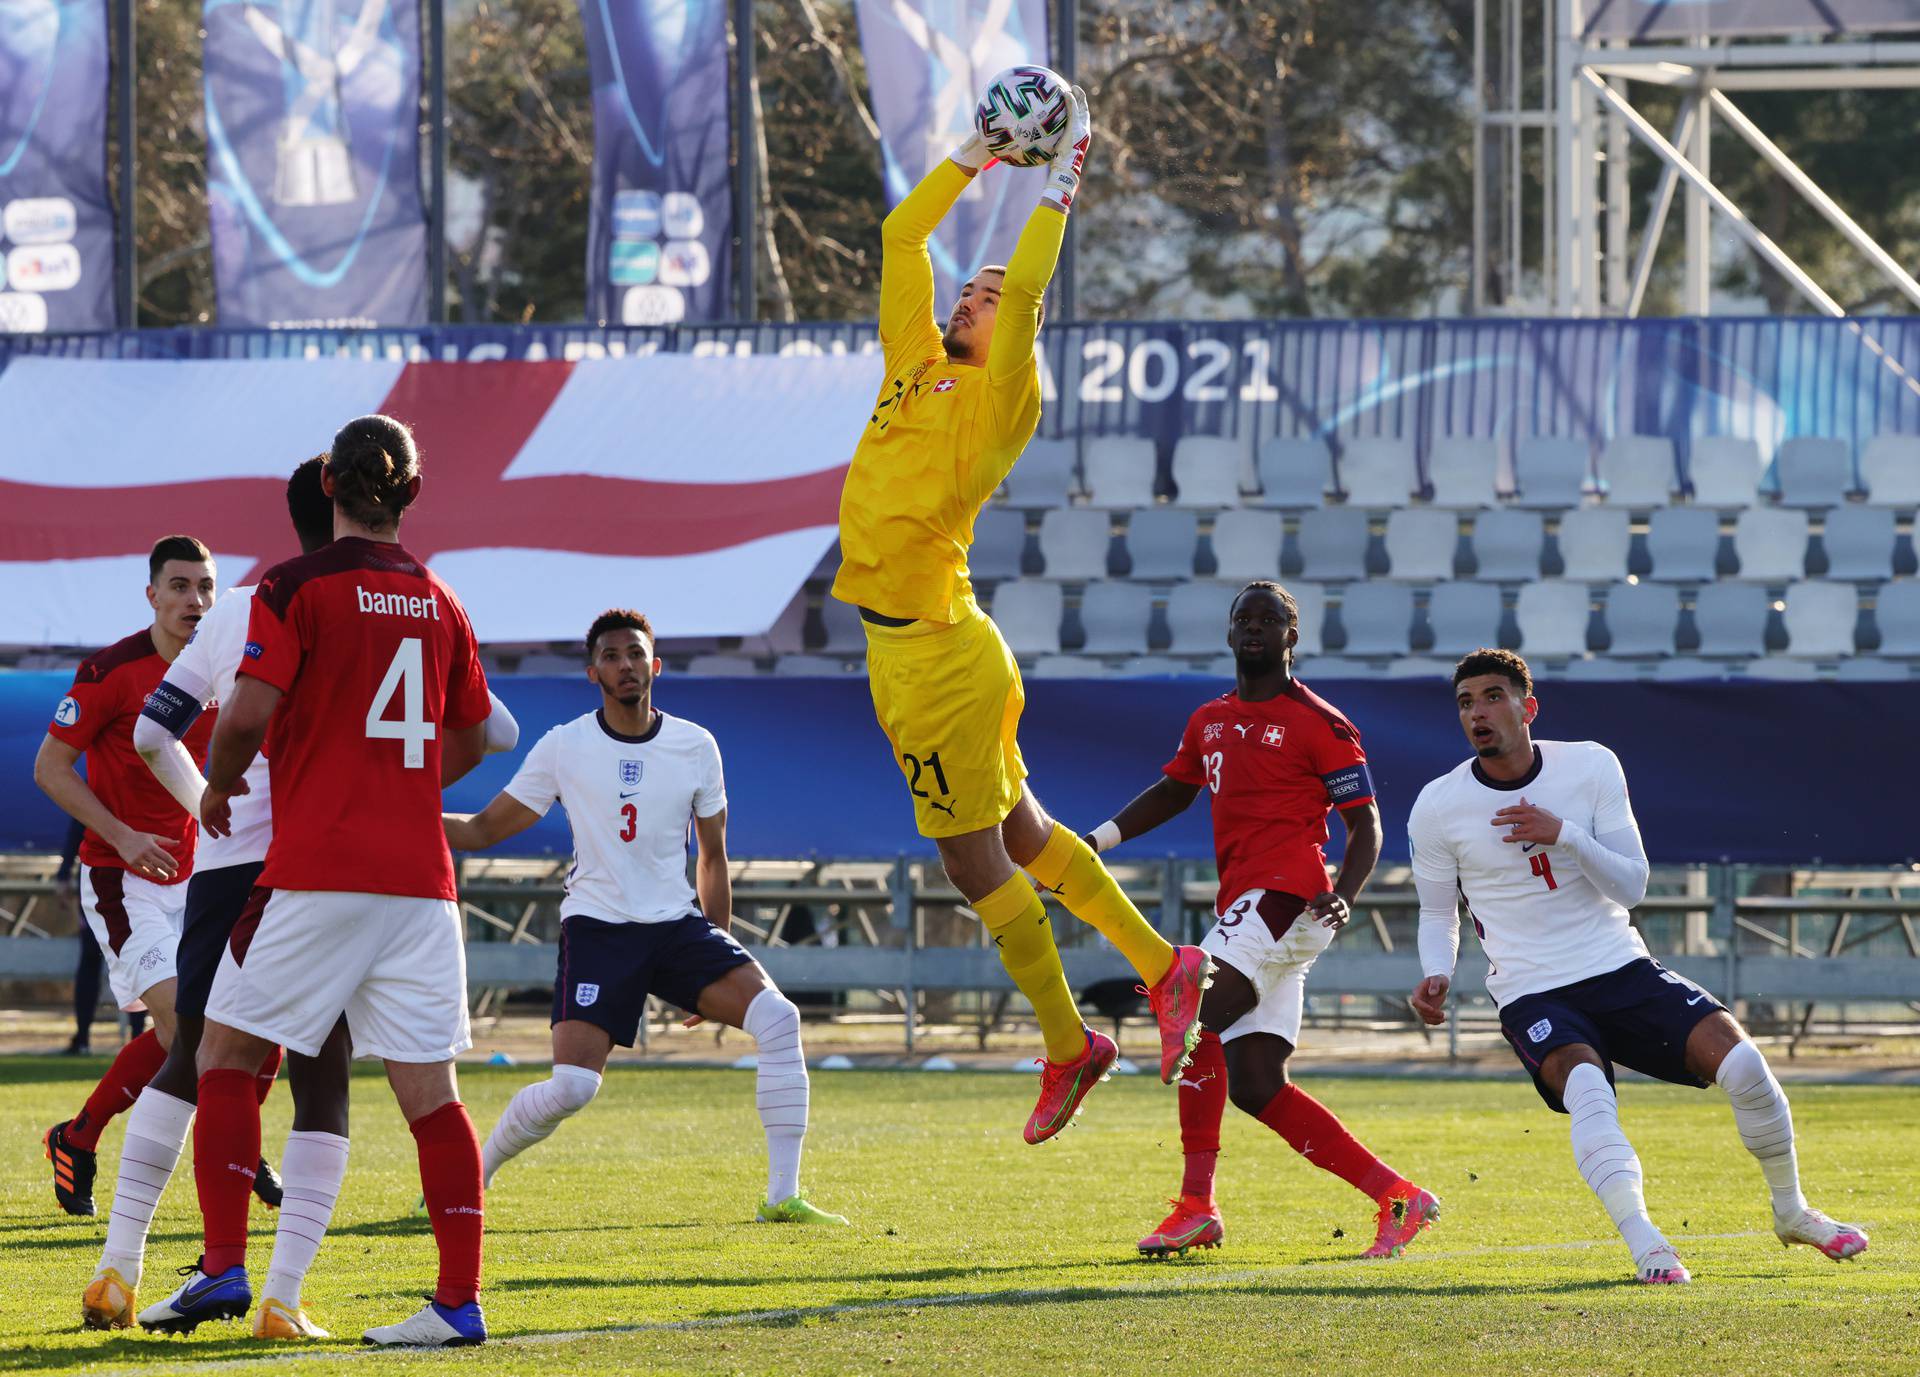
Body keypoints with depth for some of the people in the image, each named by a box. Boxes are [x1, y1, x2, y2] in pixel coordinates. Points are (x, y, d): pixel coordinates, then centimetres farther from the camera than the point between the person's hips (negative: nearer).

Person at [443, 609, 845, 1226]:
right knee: (571, 1087, -19)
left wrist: (719, 956, 14)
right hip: (597, 927, -3)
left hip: (678, 924, 3)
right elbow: (484, 829, 4)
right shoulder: (564, 748, -1)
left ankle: (782, 1198, -14)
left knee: (777, 1018, -20)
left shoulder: (695, 747, 4)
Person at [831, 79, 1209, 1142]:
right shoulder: (916, 368, 11)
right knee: (1017, 834, 16)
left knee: (976, 860, -2)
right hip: (901, 644, 8)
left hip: (938, 648, -8)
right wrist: (977, 155, 12)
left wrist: (1060, 186, -14)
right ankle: (1162, 967, 25)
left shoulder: (999, 398, -8)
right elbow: (901, 236, 14)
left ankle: (1067, 1044, 8)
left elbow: (1025, 292, -21)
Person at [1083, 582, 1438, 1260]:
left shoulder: (1319, 725, -1)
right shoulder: (1210, 721, 20)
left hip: (1288, 896, -8)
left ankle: (1196, 1205, -19)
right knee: (1256, 1085, 1)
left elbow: (1365, 826, -2)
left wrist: (1342, 896, -19)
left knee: (1196, 1018, -22)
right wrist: (1099, 839, 22)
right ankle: (1396, 1197, 3)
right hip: (1243, 908, 8)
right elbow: (1173, 792, 35)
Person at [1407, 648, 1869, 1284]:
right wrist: (1437, 977, -10)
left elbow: (1632, 886, -2)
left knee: (1739, 1059, -15)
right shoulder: (1438, 808, -3)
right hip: (1533, 994, -2)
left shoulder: (1590, 766, -1)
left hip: (1622, 968, 2)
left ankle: (1791, 1210, 9)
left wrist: (1563, 835, -19)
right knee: (1585, 1088, -34)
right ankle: (1645, 1246, -40)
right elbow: (1438, 914, 10)